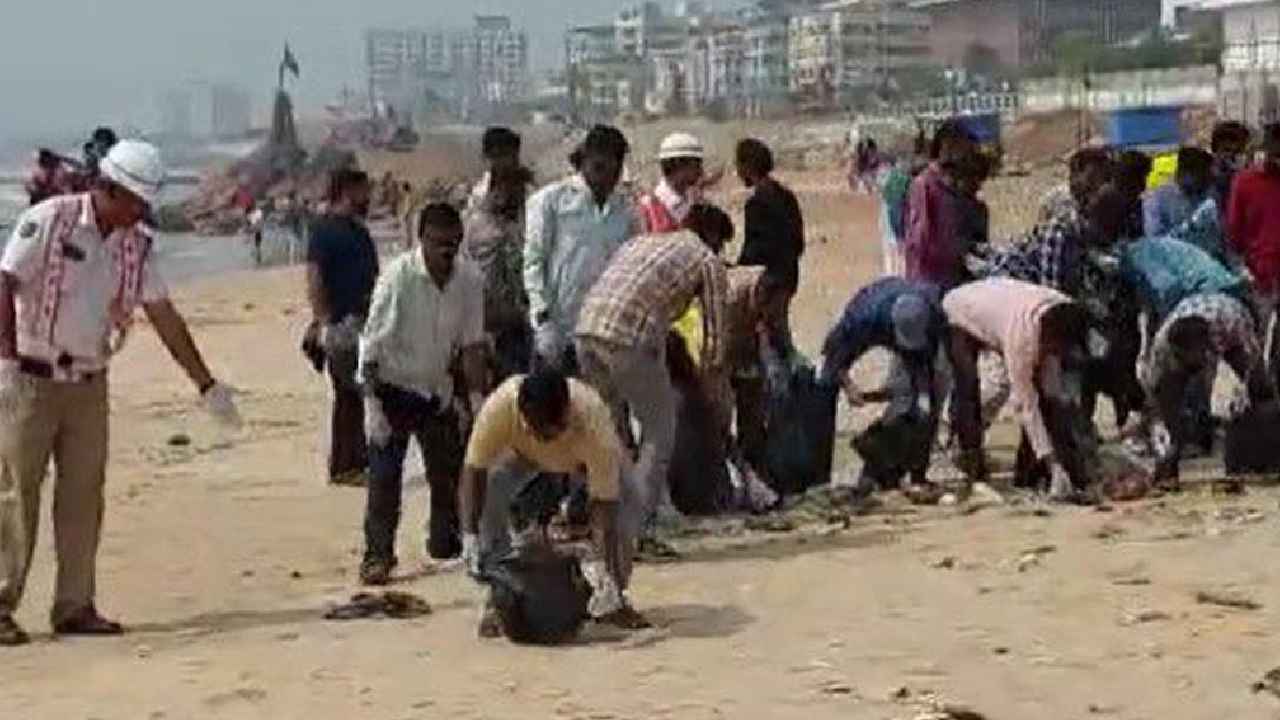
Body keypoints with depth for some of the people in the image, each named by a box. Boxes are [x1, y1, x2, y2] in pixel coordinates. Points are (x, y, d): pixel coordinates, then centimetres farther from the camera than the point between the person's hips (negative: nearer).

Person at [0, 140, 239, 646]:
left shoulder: (135, 246, 6)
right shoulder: (49, 220, -11)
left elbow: (164, 316, 10)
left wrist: (206, 383, 9)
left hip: (89, 385, 6)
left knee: (84, 497, 6)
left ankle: (75, 606, 12)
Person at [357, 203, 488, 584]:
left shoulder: (470, 279, -9)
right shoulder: (398, 277, -21)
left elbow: (472, 343, -1)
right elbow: (373, 343, -19)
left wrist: (476, 396, -4)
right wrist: (371, 403, -22)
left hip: (438, 389, 4)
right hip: (394, 386, -4)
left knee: (449, 471, 10)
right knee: (385, 475, -9)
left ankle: (446, 544, 27)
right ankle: (377, 555, -2)